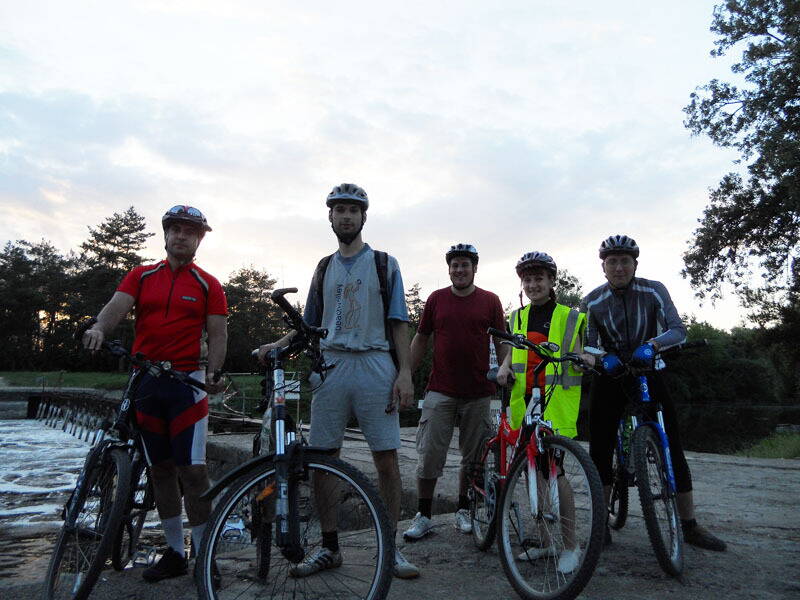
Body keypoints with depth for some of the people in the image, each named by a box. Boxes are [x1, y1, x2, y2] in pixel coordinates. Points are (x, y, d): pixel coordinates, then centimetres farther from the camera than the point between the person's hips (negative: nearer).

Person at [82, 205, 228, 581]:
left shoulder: (208, 285, 4)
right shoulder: (141, 277, 12)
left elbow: (218, 333, -2)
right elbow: (117, 306, -3)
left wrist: (213, 373, -18)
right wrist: (99, 328, -26)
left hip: (187, 381, -3)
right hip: (144, 382, 4)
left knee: (192, 470, -7)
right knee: (160, 469, 11)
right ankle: (174, 553, 24)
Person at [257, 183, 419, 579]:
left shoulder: (384, 264, 8)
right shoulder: (324, 268, 17)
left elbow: (398, 324, 3)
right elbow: (310, 323, 18)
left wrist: (405, 372, -7)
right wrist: (277, 345, 2)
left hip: (375, 367, -3)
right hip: (330, 367, 3)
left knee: (386, 458, -1)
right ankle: (329, 547, 19)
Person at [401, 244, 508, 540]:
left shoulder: (490, 301, 5)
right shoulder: (436, 299, 7)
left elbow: (501, 343, 8)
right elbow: (420, 340, 10)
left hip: (478, 393, 0)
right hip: (440, 391, 0)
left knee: (473, 457, 9)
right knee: (430, 455, -1)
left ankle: (463, 511, 26)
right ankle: (423, 516, 12)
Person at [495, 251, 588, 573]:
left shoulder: (568, 316, 4)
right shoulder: (517, 317, 15)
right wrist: (504, 367, -1)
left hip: (556, 402, -5)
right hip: (524, 402, 5)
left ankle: (571, 544, 7)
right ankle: (546, 540, 22)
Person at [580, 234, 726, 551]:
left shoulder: (653, 291, -9)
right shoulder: (592, 301, -7)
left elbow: (678, 330, -17)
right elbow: (588, 345, -7)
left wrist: (651, 344, -36)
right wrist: (600, 358, -30)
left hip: (647, 373, 0)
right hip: (610, 376, 0)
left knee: (672, 448, -1)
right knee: (600, 449, -2)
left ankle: (690, 525, 13)